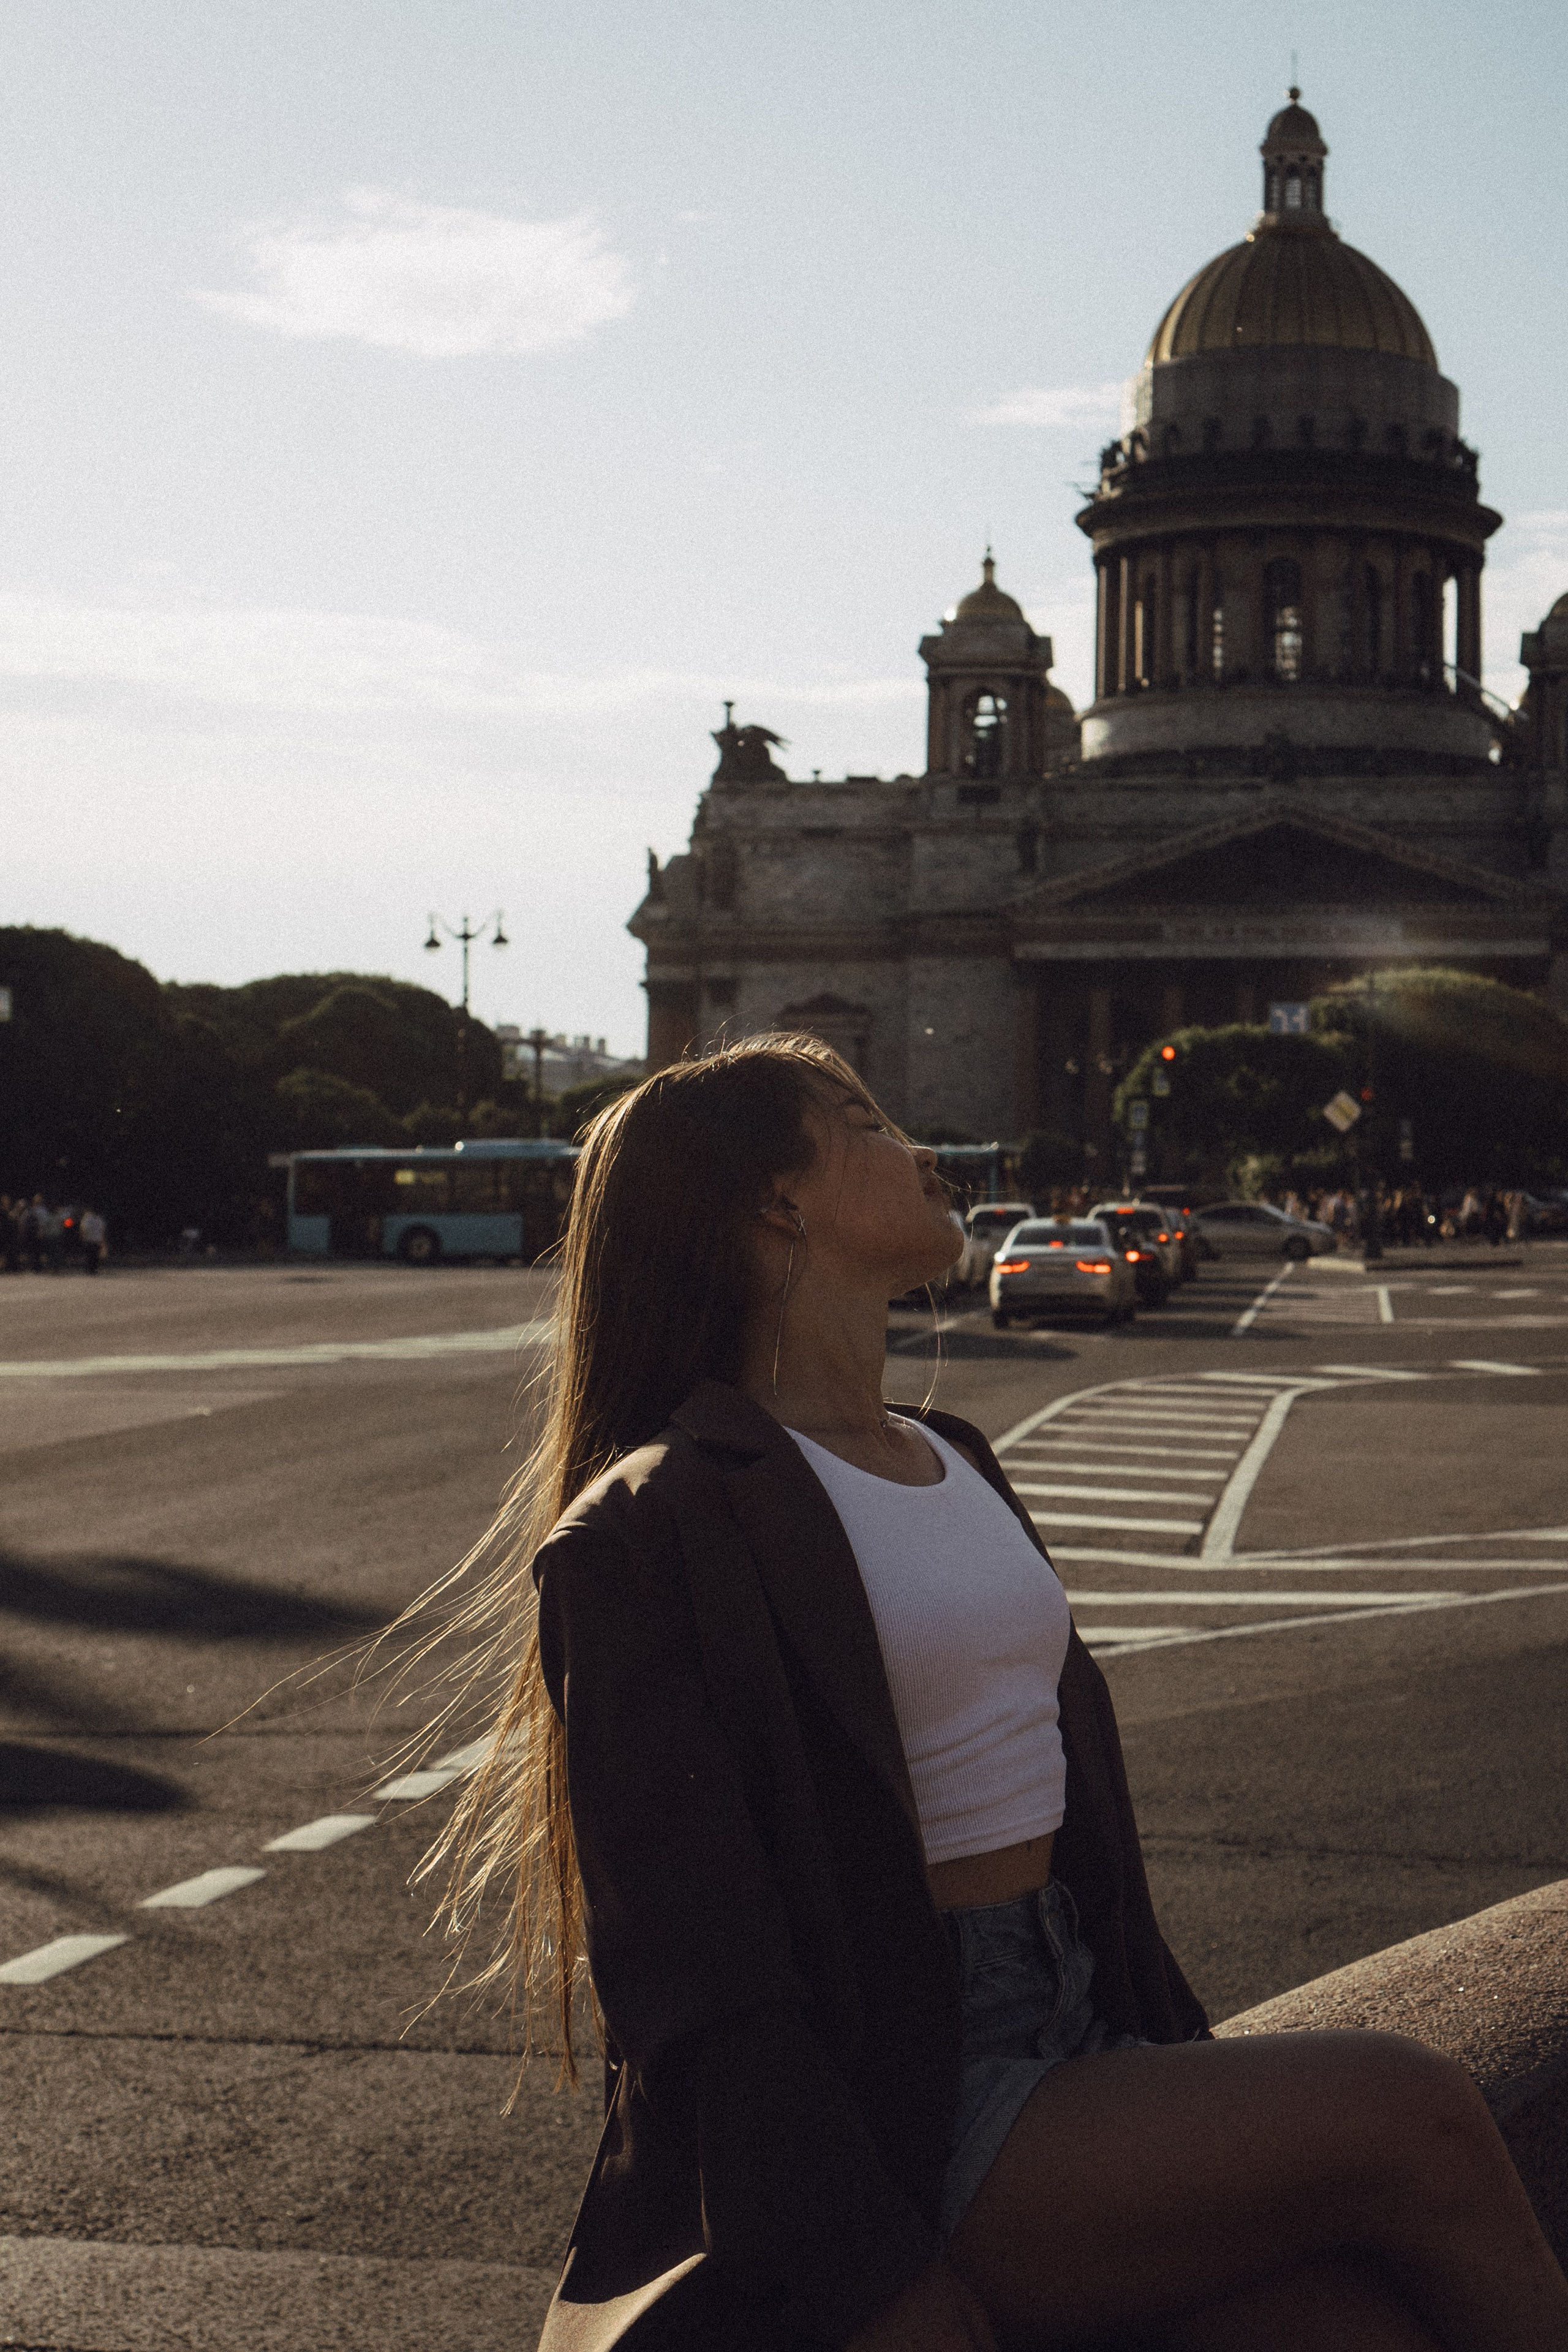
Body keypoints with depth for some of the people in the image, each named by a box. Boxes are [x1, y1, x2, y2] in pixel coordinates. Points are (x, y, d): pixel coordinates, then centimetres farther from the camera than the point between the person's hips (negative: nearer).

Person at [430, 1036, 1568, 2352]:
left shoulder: (952, 1461, 18)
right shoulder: (657, 1527, -8)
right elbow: (698, 1976, -13)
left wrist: (1193, 2084, 10)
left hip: (1077, 2045, 7)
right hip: (892, 2123, -7)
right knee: (1410, 2120, -20)